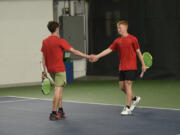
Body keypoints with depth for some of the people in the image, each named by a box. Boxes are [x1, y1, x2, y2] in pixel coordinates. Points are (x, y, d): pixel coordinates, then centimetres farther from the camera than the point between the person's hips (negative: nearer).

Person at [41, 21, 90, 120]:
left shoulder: (45, 41, 5)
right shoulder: (60, 41, -12)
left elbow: (43, 57, 7)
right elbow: (74, 51, -11)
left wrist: (44, 70, 11)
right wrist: (87, 56, -5)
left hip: (50, 69, 6)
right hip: (59, 69, -6)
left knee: (59, 89, 18)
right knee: (58, 90, -4)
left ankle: (60, 110, 18)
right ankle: (53, 113, -7)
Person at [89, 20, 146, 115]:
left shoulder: (132, 39, -5)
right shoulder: (117, 41, 8)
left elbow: (138, 52, -1)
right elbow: (109, 50, 7)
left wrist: (143, 64, -1)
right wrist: (97, 56, 0)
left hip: (131, 67, -6)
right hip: (122, 67, 6)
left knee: (127, 85, -8)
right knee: (122, 87, 8)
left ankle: (128, 108, -2)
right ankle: (134, 99, 32)